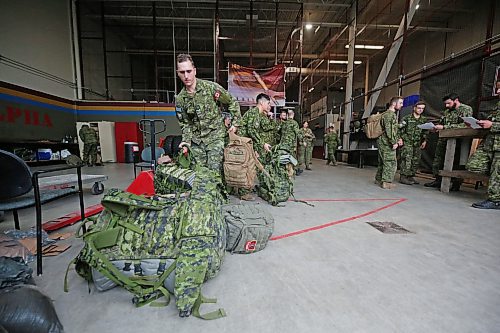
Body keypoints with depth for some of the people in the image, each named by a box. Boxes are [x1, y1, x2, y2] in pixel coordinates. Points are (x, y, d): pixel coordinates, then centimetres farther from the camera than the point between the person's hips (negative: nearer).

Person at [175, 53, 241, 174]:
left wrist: (235, 123, 0)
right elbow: (185, 123, 13)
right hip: (196, 141, 4)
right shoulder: (179, 99, 6)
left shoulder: (212, 88, -6)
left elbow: (232, 103, 3)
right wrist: (186, 140, 0)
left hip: (216, 137, -4)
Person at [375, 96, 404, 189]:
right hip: (387, 143, -10)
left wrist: (398, 139, 15)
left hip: (383, 142, 10)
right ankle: (386, 182, -5)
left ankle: (378, 179, 22)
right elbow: (389, 130, -20)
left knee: (382, 162, 14)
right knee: (391, 162, -7)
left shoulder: (391, 114, 22)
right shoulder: (390, 114, -11)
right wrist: (394, 142, -19)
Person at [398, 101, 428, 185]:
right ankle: (403, 177, -9)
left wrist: (424, 141, 10)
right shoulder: (407, 118, -1)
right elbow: (399, 129, -3)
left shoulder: (424, 119, 14)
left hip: (418, 144, 6)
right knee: (407, 159, -13)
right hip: (407, 142, -6)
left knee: (416, 161, 6)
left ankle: (411, 176, 16)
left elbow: (425, 132, 19)